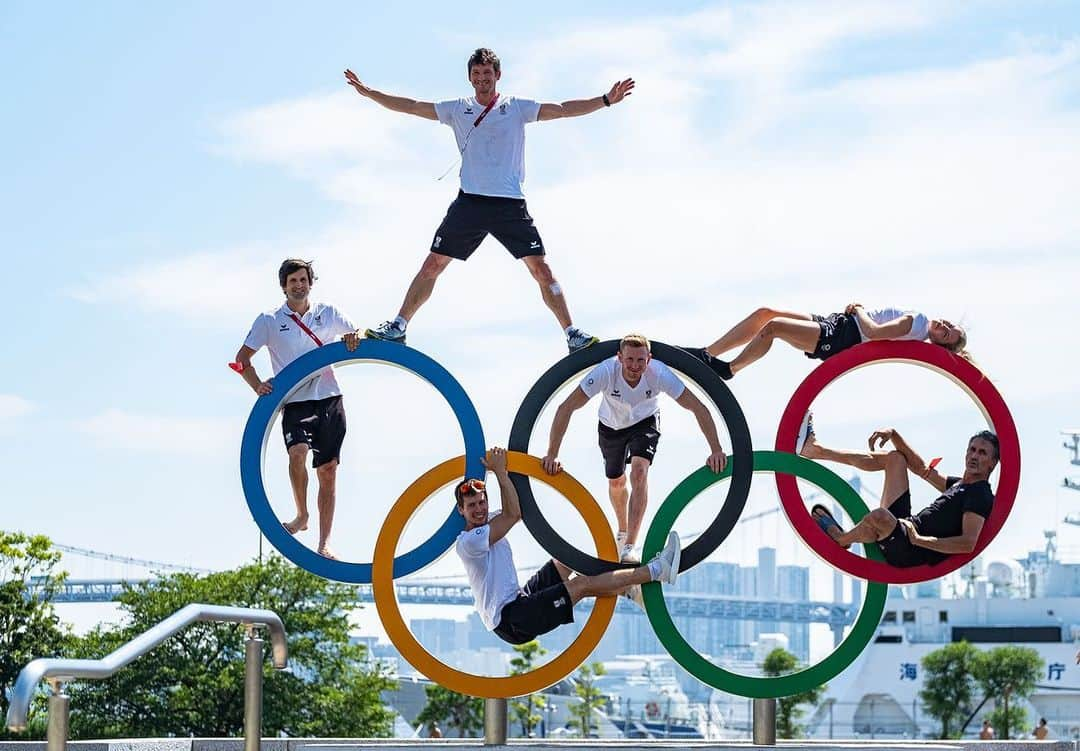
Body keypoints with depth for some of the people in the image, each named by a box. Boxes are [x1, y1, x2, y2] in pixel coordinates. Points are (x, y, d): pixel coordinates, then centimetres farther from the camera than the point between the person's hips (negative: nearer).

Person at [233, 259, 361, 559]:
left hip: (329, 400, 2)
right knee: (298, 452, -29)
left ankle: (324, 544, 7)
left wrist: (356, 337, -8)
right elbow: (242, 357, 5)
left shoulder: (328, 313, 12)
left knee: (328, 470, 2)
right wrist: (257, 385, -13)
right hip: (295, 402, -2)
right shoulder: (269, 321, 6)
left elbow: (356, 337, 18)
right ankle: (301, 516, -9)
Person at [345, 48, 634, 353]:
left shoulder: (517, 107, 6)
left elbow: (563, 110, -1)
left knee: (541, 268, -7)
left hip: (511, 204, -1)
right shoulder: (458, 109, 10)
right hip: (470, 201, 1)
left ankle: (573, 335, -1)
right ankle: (397, 328, 11)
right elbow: (411, 107, 10)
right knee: (432, 265, 1)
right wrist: (368, 92, 6)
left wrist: (606, 100, -10)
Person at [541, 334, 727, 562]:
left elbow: (698, 408, -28)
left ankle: (629, 547, -22)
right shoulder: (605, 372, -38)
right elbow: (566, 409, -35)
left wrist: (716, 450, -32)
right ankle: (623, 529, 47)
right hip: (611, 425, 1)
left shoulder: (659, 374, -36)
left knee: (639, 472, -24)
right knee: (616, 482, 16)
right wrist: (552, 455, -38)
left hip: (645, 423, -1)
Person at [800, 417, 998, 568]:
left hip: (914, 553, -10)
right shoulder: (960, 485, 17)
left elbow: (968, 543, -26)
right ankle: (815, 450, 10)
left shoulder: (980, 495, -12)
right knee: (894, 458, 16)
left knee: (879, 516, -42)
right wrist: (893, 434, 15)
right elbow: (920, 468, 26)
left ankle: (839, 540, -6)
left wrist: (919, 540, -28)